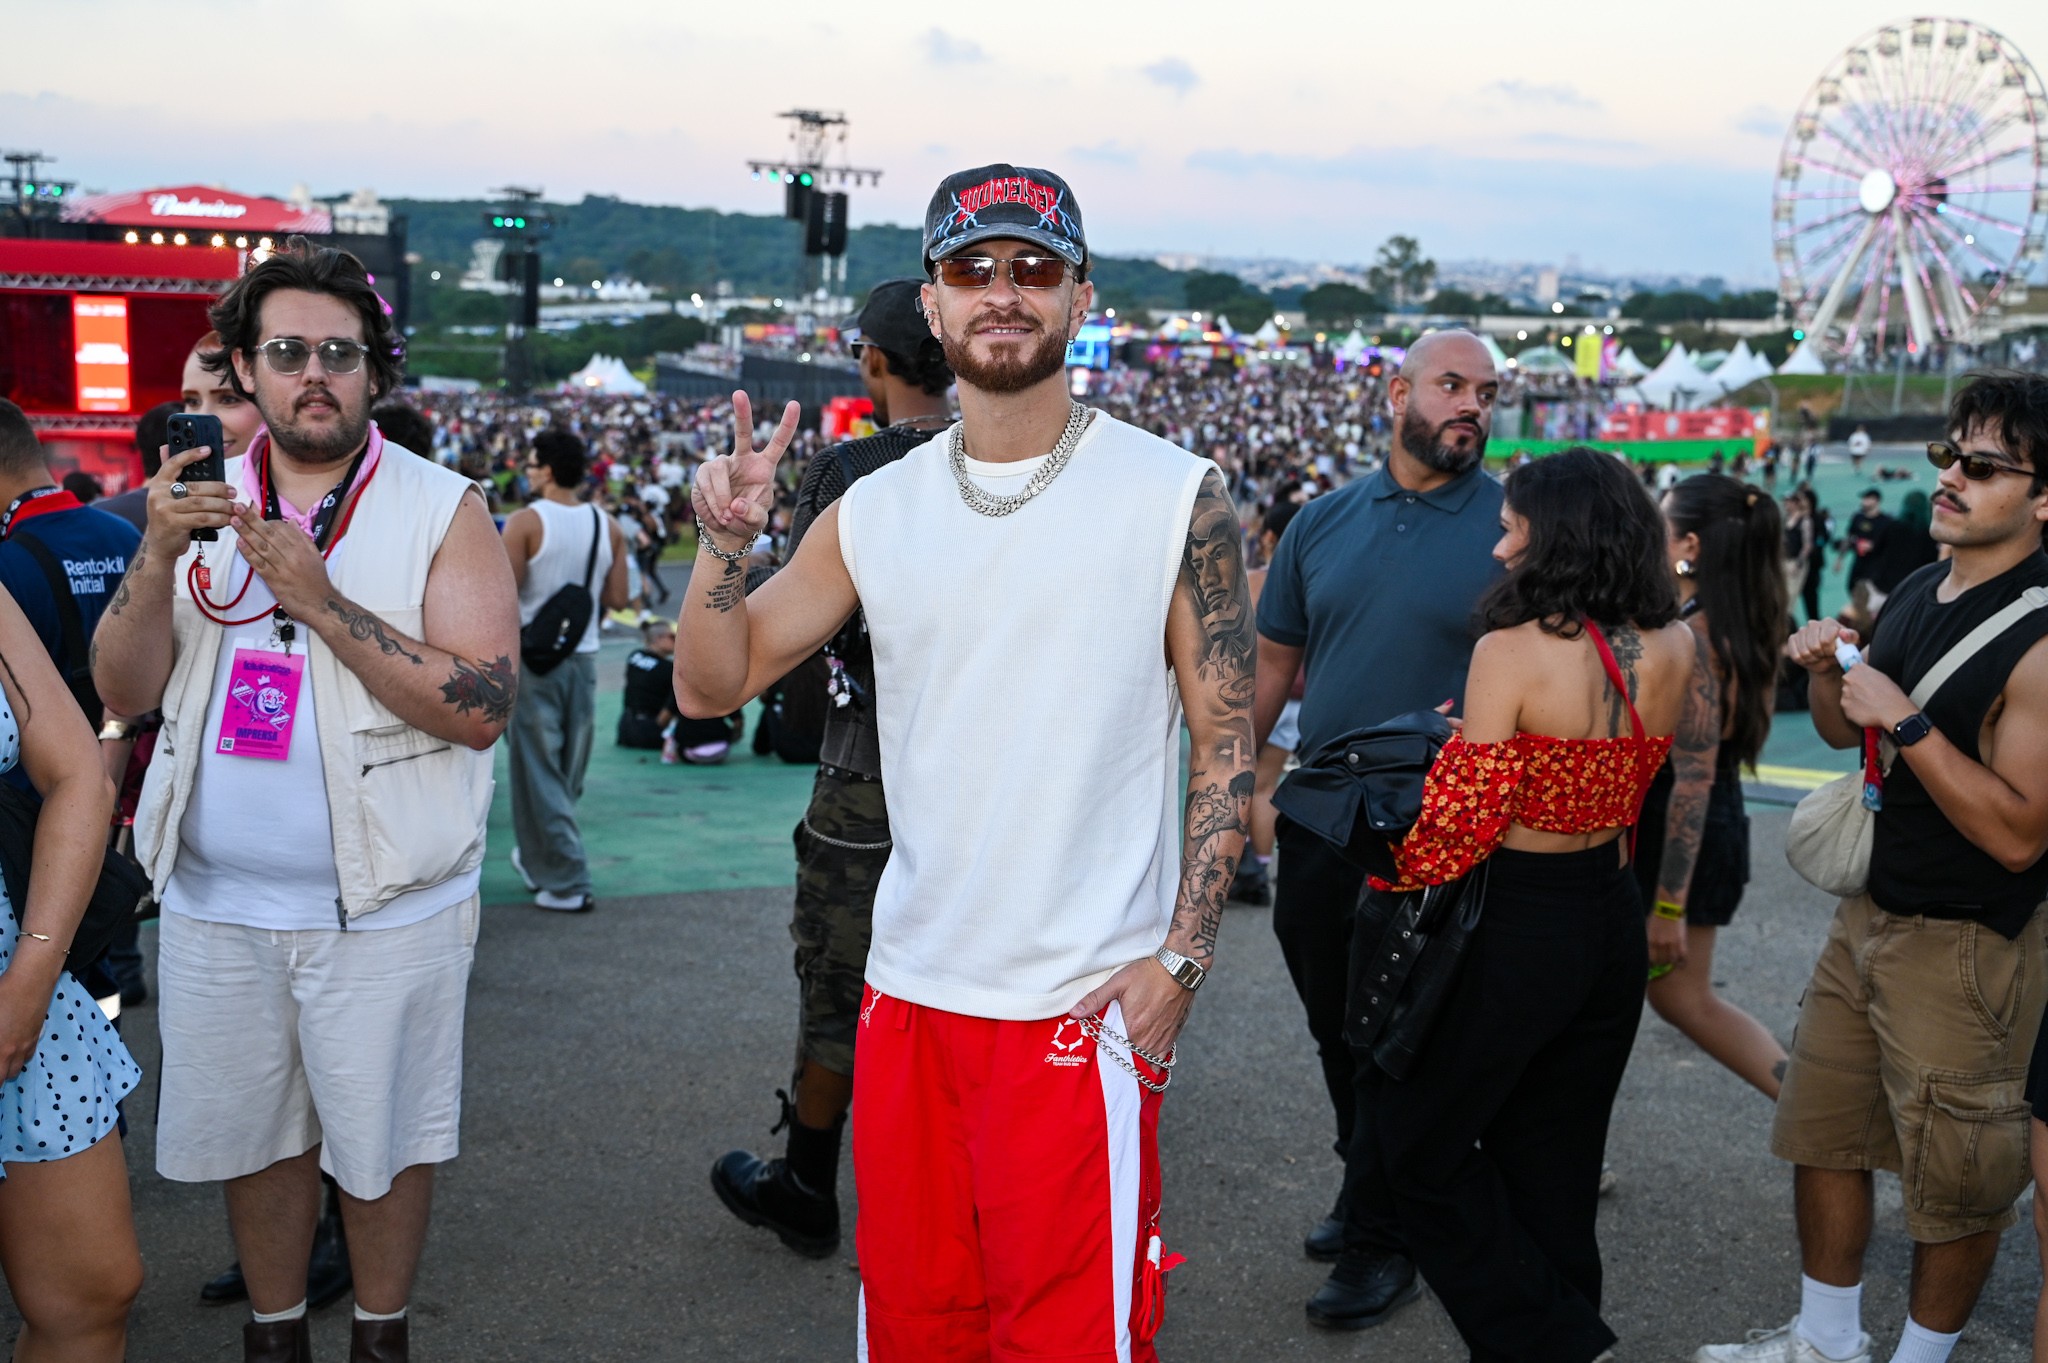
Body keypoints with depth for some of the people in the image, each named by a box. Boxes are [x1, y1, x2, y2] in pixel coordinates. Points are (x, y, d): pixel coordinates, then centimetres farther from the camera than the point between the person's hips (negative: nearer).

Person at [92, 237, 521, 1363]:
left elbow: (481, 709, -17)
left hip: (385, 904, -3)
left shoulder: (442, 510, -6)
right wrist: (156, 559, -16)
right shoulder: (204, 505, 7)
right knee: (254, 1133, 16)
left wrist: (320, 599, -23)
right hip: (217, 902, 4)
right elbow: (124, 692, 1)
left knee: (384, 1140, 9)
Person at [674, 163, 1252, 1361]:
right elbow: (712, 687, 8)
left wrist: (1181, 957, -11)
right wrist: (725, 542, -10)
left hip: (1083, 1004, -4)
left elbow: (1227, 745, -4)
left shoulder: (1178, 497, -6)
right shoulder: (876, 511, 5)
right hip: (910, 991, 4)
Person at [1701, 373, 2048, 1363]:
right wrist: (1824, 672, -2)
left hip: (1966, 945, -8)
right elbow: (1847, 734, 18)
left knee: (1955, 1182, 8)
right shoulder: (1917, 595, 5)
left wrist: (1906, 720, -27)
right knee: (1821, 1132, 17)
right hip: (1868, 912, 8)